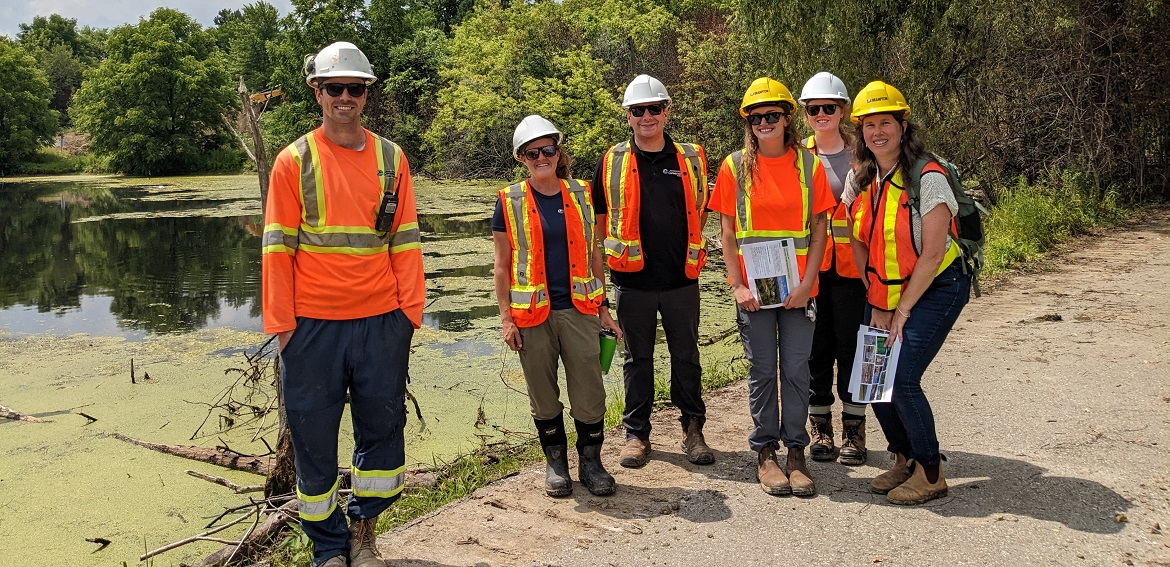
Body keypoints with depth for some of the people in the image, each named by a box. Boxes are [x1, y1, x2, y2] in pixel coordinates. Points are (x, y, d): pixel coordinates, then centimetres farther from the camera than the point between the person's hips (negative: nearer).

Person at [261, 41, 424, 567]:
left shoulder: (391, 158, 7)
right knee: (313, 439, 6)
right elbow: (278, 248, -1)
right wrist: (281, 322, -5)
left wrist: (410, 308, 1)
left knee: (382, 430, 10)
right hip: (312, 326, -2)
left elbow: (405, 242, 7)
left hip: (381, 324, 2)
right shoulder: (294, 160, 1)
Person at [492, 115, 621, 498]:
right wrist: (506, 317, -3)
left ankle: (590, 461, 18)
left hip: (578, 309, 1)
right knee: (543, 394, 9)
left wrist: (603, 307, 9)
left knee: (590, 391, 0)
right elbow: (503, 265, 2)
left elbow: (593, 254, 11)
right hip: (532, 314, -1)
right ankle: (555, 462, 26)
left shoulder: (580, 195, 6)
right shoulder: (510, 202, 0)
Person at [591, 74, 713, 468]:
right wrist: (613, 253, 4)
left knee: (686, 357, 10)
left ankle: (693, 429, 24)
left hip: (682, 280, 1)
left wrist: (690, 251, 10)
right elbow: (598, 217, 9)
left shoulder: (691, 159, 4)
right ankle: (636, 433, 22)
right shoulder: (612, 162, 1)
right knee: (637, 359, 10)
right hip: (632, 281, -1)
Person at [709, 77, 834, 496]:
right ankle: (765, 452, 18)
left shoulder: (809, 164, 3)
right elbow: (727, 233, 2)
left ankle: (795, 450, 17)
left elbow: (819, 230, 3)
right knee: (762, 371, 6)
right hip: (753, 289, 0)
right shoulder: (735, 167, 1)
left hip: (797, 288, 1)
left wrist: (806, 283, -7)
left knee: (796, 370, 4)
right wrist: (737, 285, -7)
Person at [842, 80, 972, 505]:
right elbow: (859, 244, 5)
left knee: (902, 379, -14)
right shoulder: (859, 179, 1)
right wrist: (877, 305, -1)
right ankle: (904, 459, 23)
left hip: (935, 289, -6)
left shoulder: (927, 177, -18)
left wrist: (902, 311, -14)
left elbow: (932, 254, -18)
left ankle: (930, 474, 5)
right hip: (885, 291, 6)